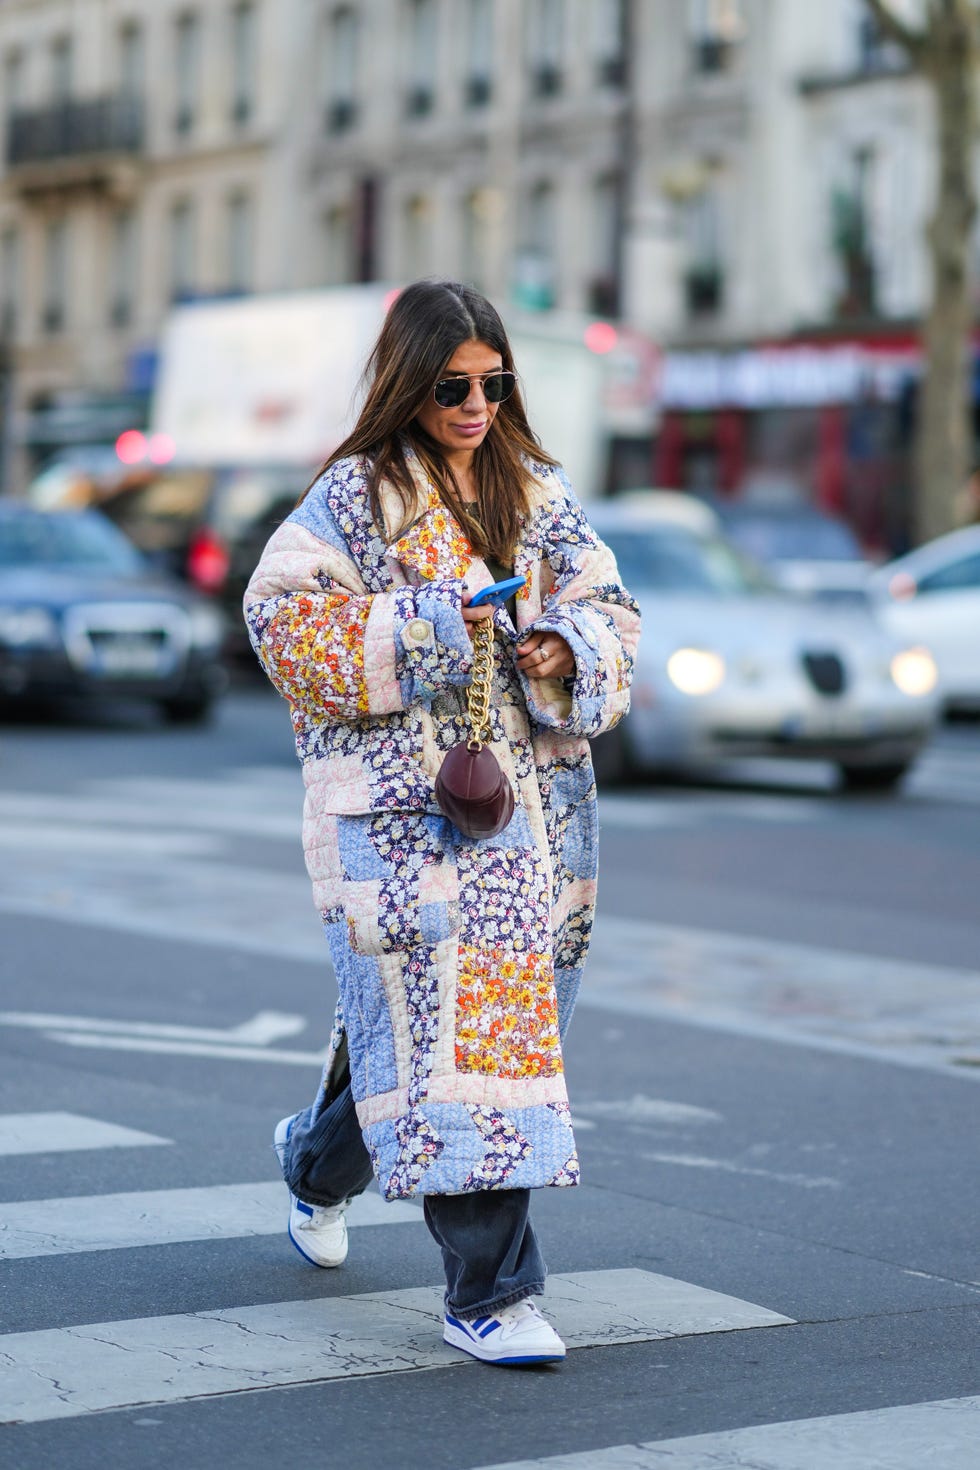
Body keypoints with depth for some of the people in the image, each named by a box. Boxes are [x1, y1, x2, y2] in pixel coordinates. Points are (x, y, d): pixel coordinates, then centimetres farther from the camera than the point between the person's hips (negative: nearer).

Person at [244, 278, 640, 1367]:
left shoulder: (537, 492, 12)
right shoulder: (356, 493, -3)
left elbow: (608, 607, 14)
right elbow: (278, 611, -9)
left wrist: (564, 648, -8)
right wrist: (412, 629, -17)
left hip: (534, 786, 6)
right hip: (404, 797, -5)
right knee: (451, 1025, -11)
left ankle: (319, 1160, 39)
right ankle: (486, 1292, -6)